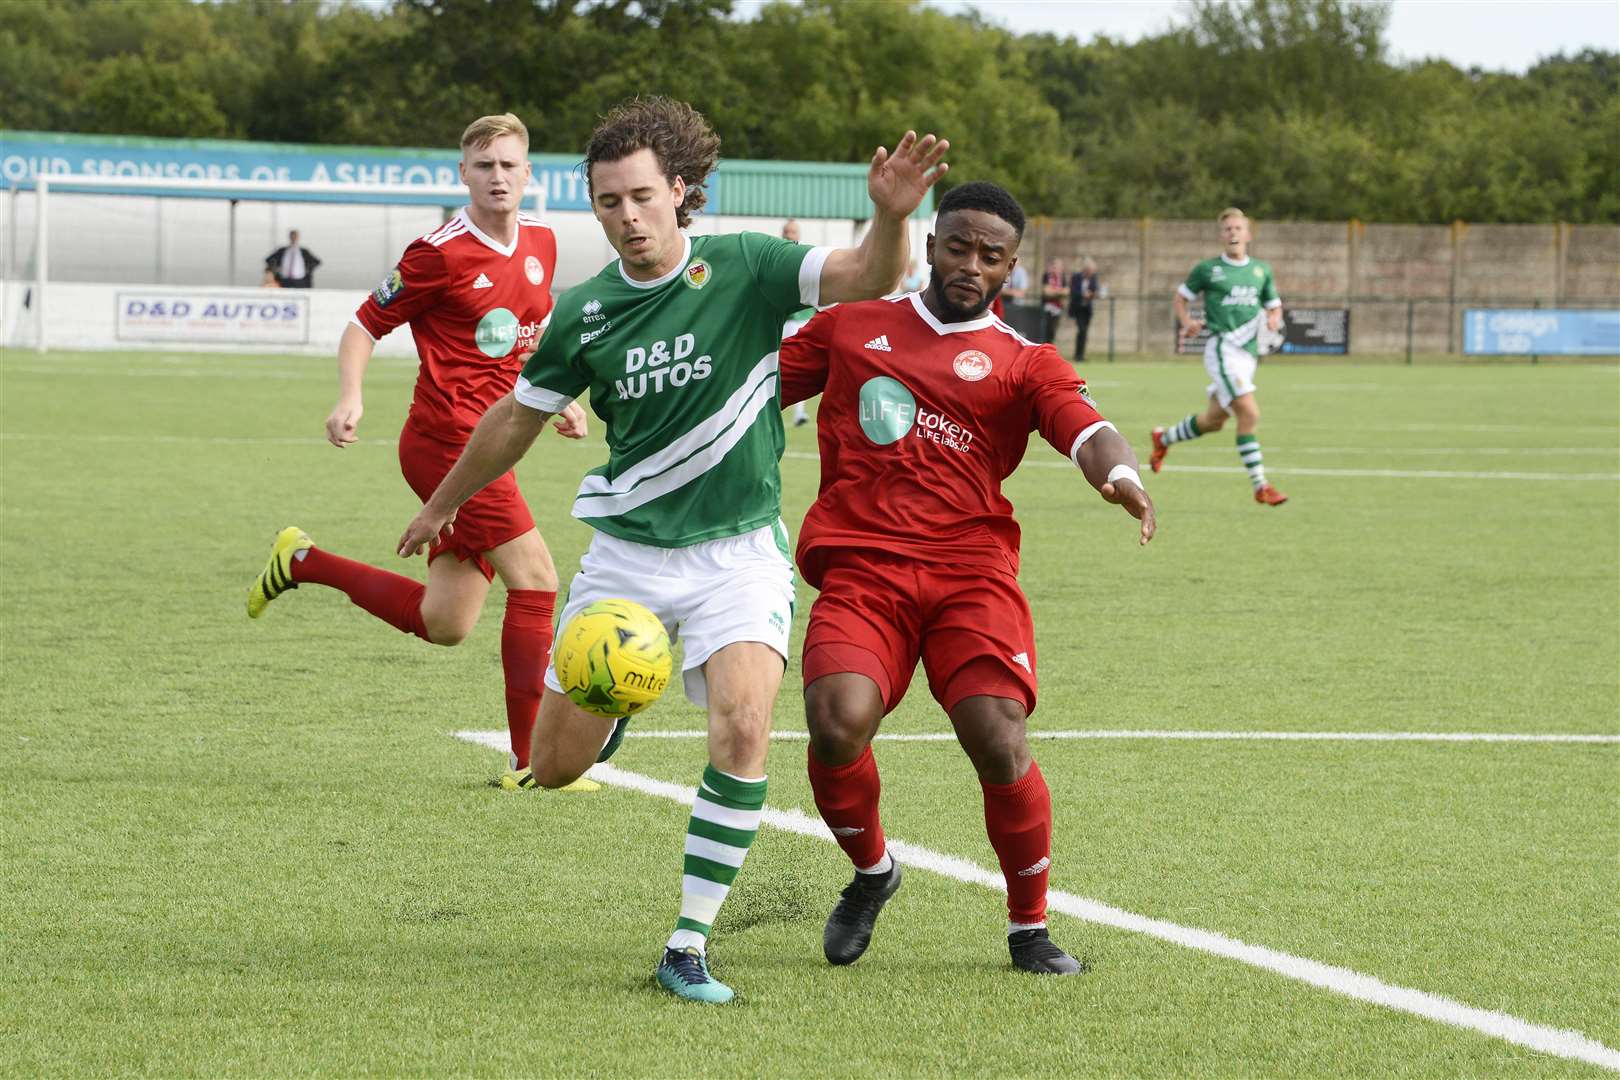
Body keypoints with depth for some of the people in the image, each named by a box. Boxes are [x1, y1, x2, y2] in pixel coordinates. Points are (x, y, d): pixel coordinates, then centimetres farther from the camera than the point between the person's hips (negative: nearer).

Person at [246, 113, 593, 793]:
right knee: (536, 581, -13)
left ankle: (304, 562, 25)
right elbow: (366, 326, -5)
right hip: (447, 438, -8)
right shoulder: (441, 254, -12)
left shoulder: (540, 242, 10)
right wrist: (349, 400, -20)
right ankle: (528, 761, -9)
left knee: (443, 623, 8)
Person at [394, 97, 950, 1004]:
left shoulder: (746, 270, -8)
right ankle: (613, 702, 43)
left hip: (738, 550, -3)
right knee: (556, 763, 5)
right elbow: (518, 418, 15)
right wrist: (443, 504, 26)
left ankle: (691, 946, -15)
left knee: (743, 726, -26)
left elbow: (869, 277, -22)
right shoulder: (585, 312, -1)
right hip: (627, 552, 3)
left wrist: (891, 216, -43)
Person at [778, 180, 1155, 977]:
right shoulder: (852, 327, 19)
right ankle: (870, 872, 9)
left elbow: (1087, 431, -7)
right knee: (838, 724, -24)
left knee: (998, 740, -18)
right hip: (861, 568, 1)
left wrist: (1121, 477, -29)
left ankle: (1029, 927, 6)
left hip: (970, 568, -1)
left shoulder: (1022, 363, 11)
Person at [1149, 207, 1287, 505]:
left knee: (1213, 420, 17)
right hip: (1222, 346, -6)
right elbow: (1181, 296, 12)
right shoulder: (1207, 269, 0)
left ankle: (1163, 438, 44)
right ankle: (1260, 487, -17)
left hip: (1249, 351, 6)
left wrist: (1274, 319, -3)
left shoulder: (1261, 270, 12)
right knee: (1249, 413, -19)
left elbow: (1274, 306, 20)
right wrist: (1187, 322, -7)